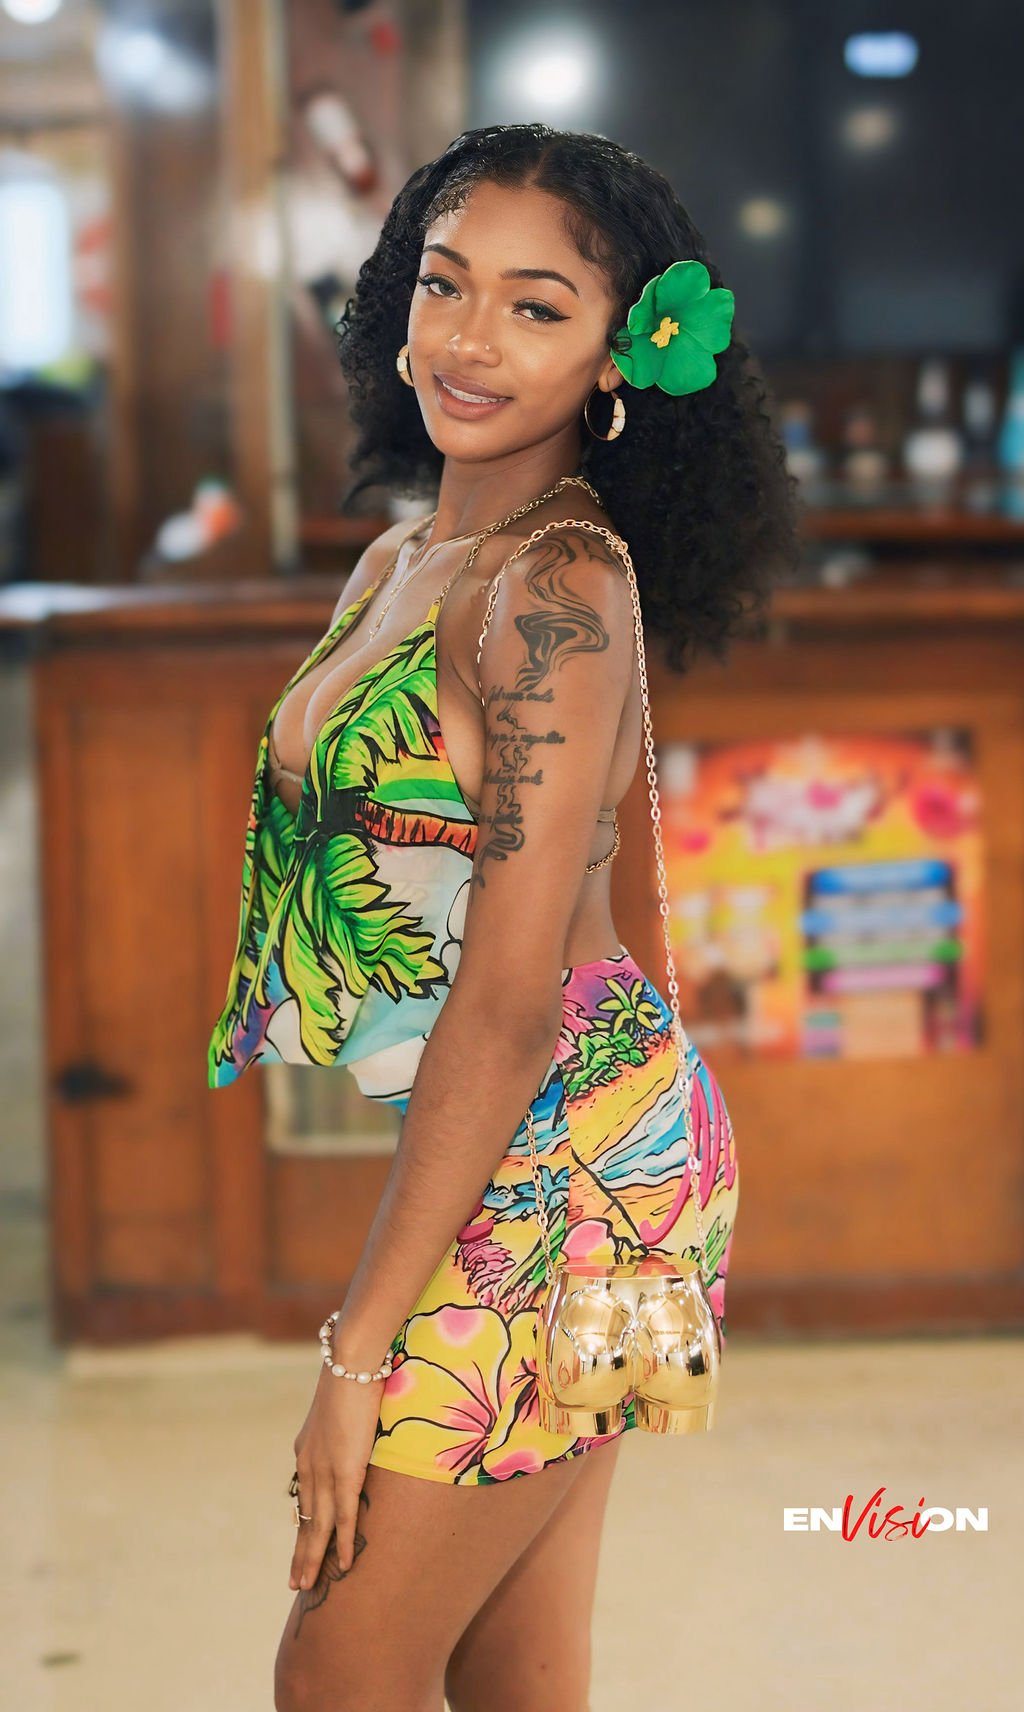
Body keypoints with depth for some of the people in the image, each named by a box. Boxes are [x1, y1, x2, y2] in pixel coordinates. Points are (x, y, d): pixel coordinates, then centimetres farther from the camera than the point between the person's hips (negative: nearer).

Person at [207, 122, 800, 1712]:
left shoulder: (558, 588, -18)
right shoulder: (400, 563, 10)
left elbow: (511, 1002, -21)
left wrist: (360, 1349, -19)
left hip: (560, 1161, -8)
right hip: (502, 1162, 8)